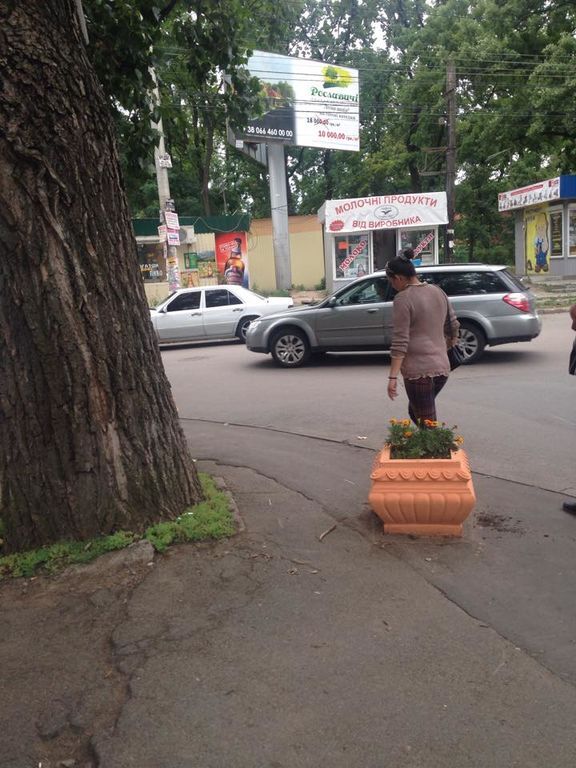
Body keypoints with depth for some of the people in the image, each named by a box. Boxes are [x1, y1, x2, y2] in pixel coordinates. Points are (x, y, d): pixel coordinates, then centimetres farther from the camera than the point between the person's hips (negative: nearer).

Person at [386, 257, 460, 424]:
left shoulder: (403, 299, -11)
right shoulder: (438, 291, 10)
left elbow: (400, 341, -16)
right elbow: (453, 327, 17)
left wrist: (393, 377, -16)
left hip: (418, 370, -8)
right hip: (442, 367, 8)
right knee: (414, 411, 23)